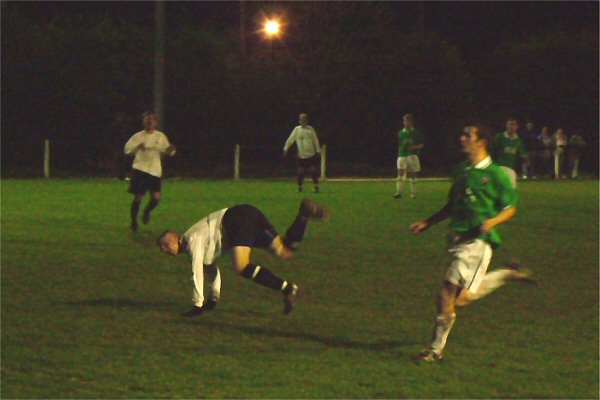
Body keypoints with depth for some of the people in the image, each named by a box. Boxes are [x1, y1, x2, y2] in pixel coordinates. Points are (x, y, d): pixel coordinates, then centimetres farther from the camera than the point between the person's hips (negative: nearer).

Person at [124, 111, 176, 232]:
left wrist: (171, 149, -13)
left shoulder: (161, 136, 8)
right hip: (140, 169, -2)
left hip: (155, 171, 2)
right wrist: (137, 148, -18)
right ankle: (134, 222, 16)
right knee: (138, 198, -3)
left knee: (156, 197, -11)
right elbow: (127, 149, 1)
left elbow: (168, 151, 11)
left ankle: (147, 211, 22)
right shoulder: (138, 136, 2)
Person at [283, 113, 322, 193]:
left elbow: (315, 141, 6)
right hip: (301, 156, 1)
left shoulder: (310, 129, 2)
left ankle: (316, 187, 4)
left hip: (311, 155, -1)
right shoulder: (297, 129, 2)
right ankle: (299, 188, 14)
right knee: (300, 173, 1)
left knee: (313, 172, -5)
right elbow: (290, 139, 3)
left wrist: (318, 151, 5)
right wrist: (286, 148, -2)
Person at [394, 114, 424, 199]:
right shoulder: (400, 133, 10)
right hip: (402, 156, 1)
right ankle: (399, 193, -19)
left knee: (412, 175, 4)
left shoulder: (417, 133, 3)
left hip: (413, 156, -1)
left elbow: (421, 144, 4)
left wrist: (414, 147, -14)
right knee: (400, 173, -13)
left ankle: (413, 193, 14)